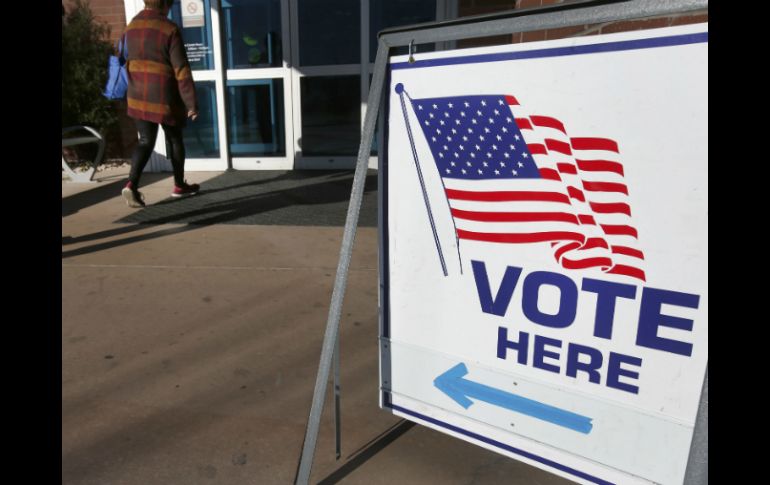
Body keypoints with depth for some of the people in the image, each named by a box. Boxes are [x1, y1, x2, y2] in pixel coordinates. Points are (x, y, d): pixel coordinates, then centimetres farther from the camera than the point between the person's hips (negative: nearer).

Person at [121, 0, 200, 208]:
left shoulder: (131, 27, 9)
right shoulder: (169, 29, -12)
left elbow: (130, 61, 18)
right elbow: (182, 70, -16)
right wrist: (192, 103, -13)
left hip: (138, 97, 5)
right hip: (165, 98, -5)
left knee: (145, 141, 8)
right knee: (174, 140, 13)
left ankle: (131, 184, -11)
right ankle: (179, 185, 24)